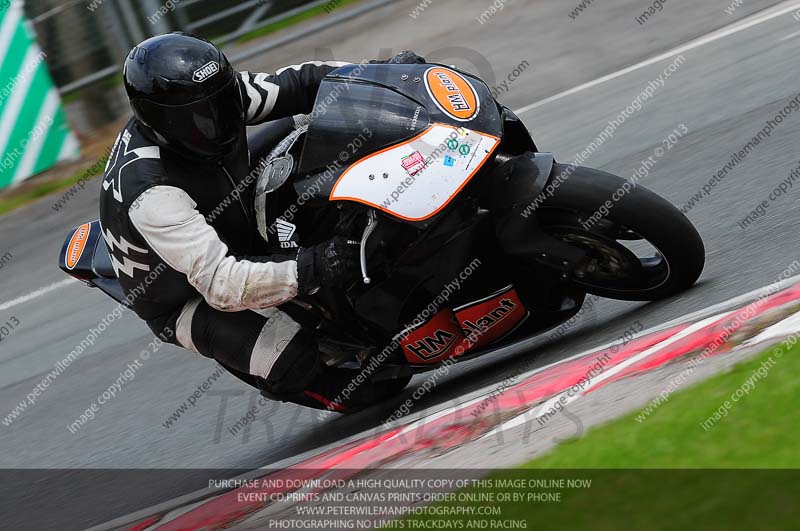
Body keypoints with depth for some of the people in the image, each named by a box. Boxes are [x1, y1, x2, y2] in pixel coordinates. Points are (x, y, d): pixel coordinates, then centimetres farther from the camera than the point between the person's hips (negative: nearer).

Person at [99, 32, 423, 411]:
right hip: (189, 301, -8)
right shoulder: (149, 191, -40)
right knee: (293, 358, -30)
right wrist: (312, 268, -56)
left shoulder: (213, 97, -18)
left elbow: (299, 83, -9)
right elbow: (220, 283, -45)